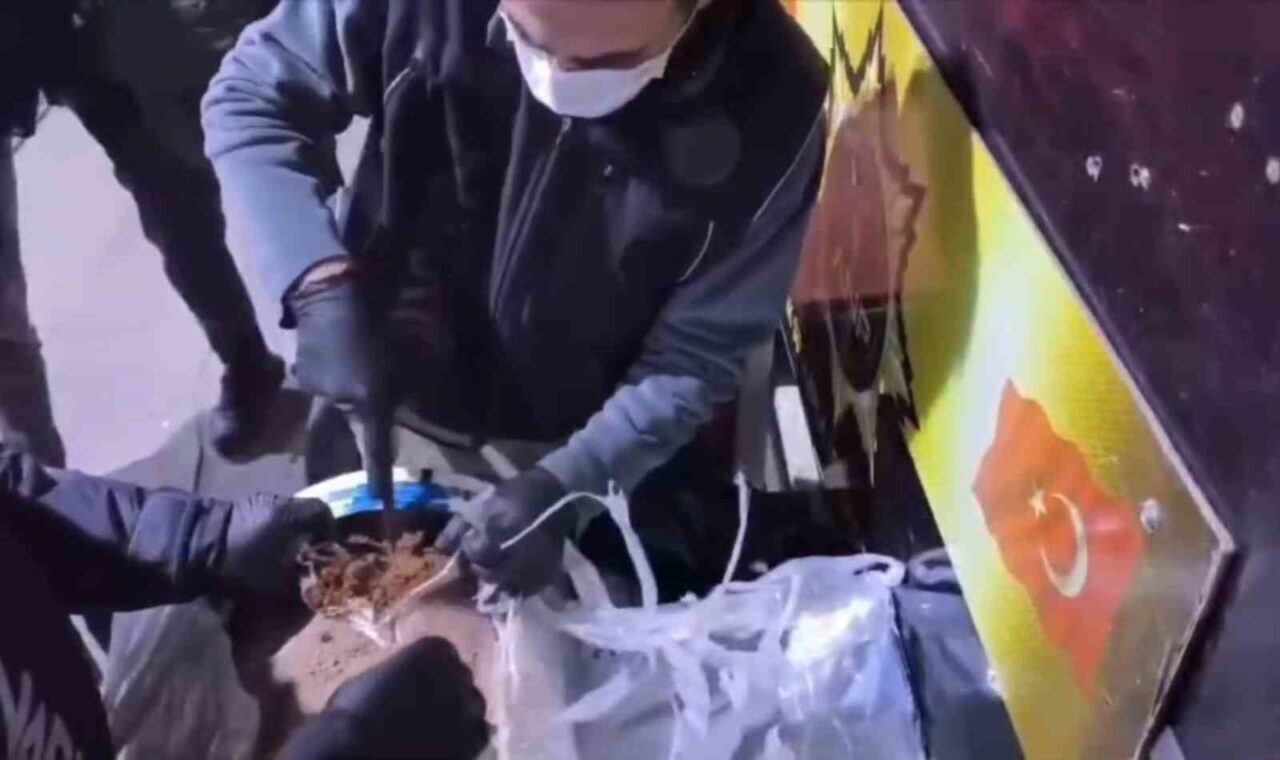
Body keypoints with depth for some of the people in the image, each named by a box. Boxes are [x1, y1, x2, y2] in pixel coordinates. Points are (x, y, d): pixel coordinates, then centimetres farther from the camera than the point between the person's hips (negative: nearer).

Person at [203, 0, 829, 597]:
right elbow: (253, 97, -14)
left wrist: (566, 486, -27)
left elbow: (696, 353, -17)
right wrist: (323, 286, -30)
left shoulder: (769, 106, -28)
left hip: (599, 451, -1)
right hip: (389, 415, 1)